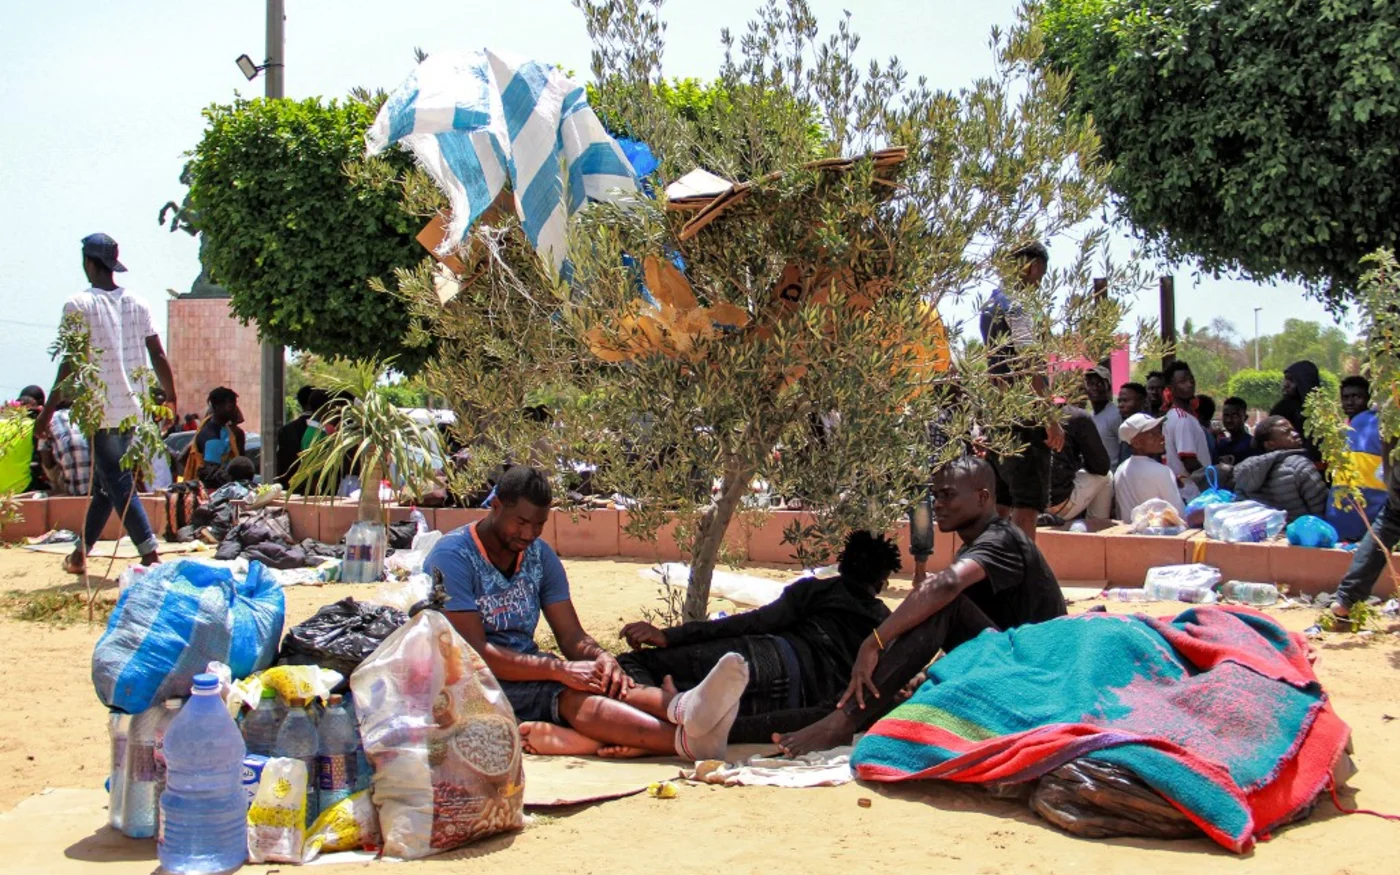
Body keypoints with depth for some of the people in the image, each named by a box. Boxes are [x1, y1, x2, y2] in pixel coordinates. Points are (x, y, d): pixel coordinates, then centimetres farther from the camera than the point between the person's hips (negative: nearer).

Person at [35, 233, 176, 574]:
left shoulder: (79, 305, -9)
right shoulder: (137, 303, 6)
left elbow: (70, 363, -12)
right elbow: (159, 357, 5)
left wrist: (48, 411, -7)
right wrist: (171, 398, 15)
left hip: (99, 410, -6)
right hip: (131, 408, 6)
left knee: (118, 485, -5)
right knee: (106, 483, 15)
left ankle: (150, 555, -14)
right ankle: (81, 553, 26)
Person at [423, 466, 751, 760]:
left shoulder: (539, 556, 11)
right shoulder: (452, 557, -11)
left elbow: (572, 637, 6)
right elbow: (475, 654, -19)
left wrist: (602, 658, -18)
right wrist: (560, 669, -26)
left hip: (532, 677, 6)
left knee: (603, 684, -28)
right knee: (576, 696, -34)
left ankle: (683, 708, -60)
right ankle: (686, 740, -59)